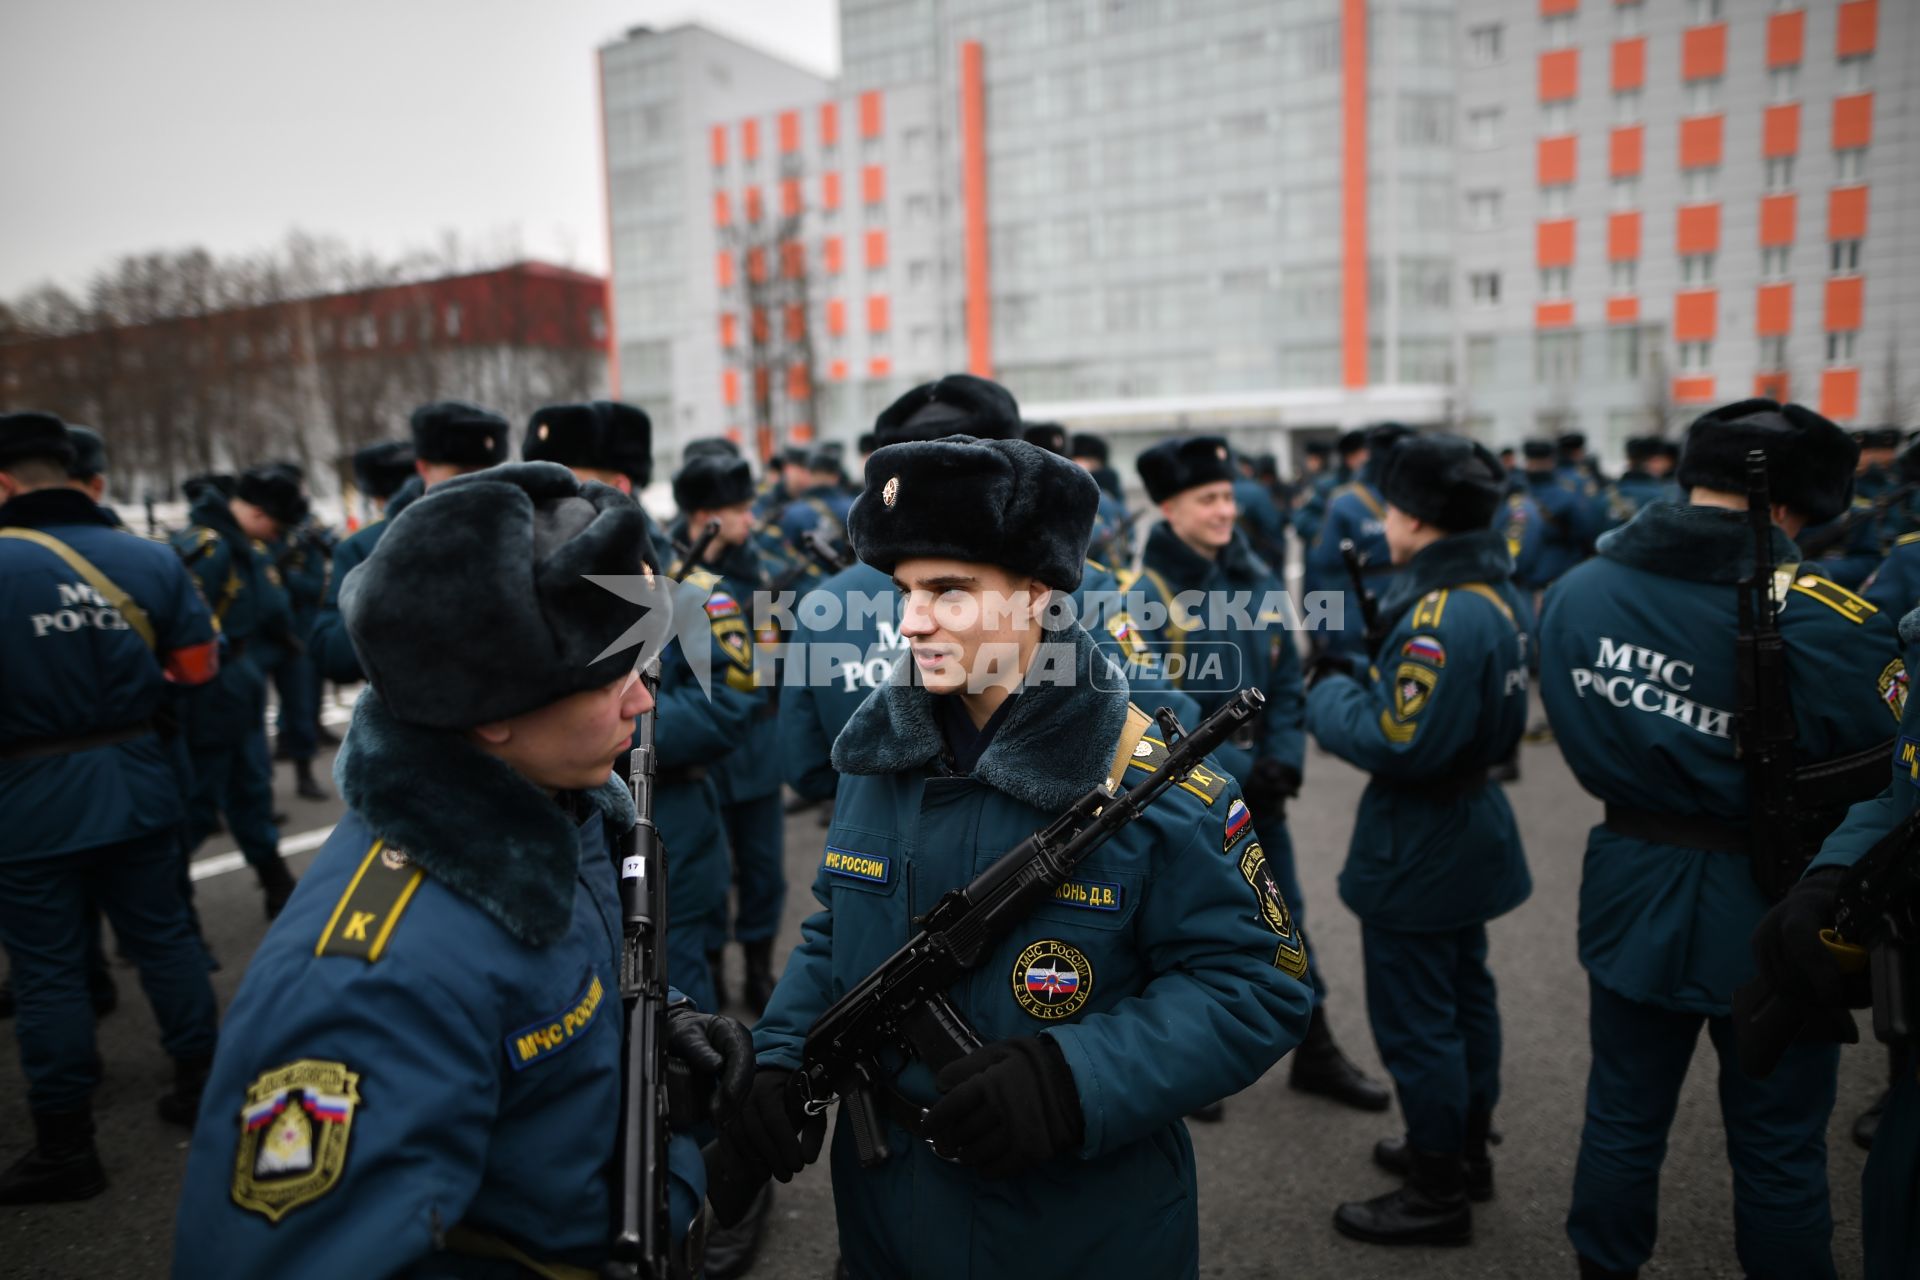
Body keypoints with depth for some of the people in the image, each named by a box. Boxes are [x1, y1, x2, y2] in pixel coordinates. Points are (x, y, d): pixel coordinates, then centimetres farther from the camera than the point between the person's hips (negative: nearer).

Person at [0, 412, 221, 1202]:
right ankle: (201, 1085, 29)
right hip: (136, 778, 4)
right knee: (163, 934, 17)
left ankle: (66, 1147, 18)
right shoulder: (150, 558, -3)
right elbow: (197, 666, 2)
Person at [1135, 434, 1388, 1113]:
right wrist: (1236, 771, -20)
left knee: (1284, 915, 16)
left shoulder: (1257, 578, 3)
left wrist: (1282, 758, -7)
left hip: (1257, 777, 6)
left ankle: (1315, 1054, 32)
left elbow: (1285, 679, 7)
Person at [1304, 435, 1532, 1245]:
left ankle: (1437, 1195, 18)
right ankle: (1465, 1148, 40)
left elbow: (1396, 744, -29)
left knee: (1415, 1019, 4)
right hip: (1470, 825, 10)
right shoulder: (1496, 592, 4)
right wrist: (1365, 675, 1)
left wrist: (1329, 694, -14)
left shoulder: (1441, 616, -27)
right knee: (1463, 996, 22)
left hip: (1417, 848, -10)